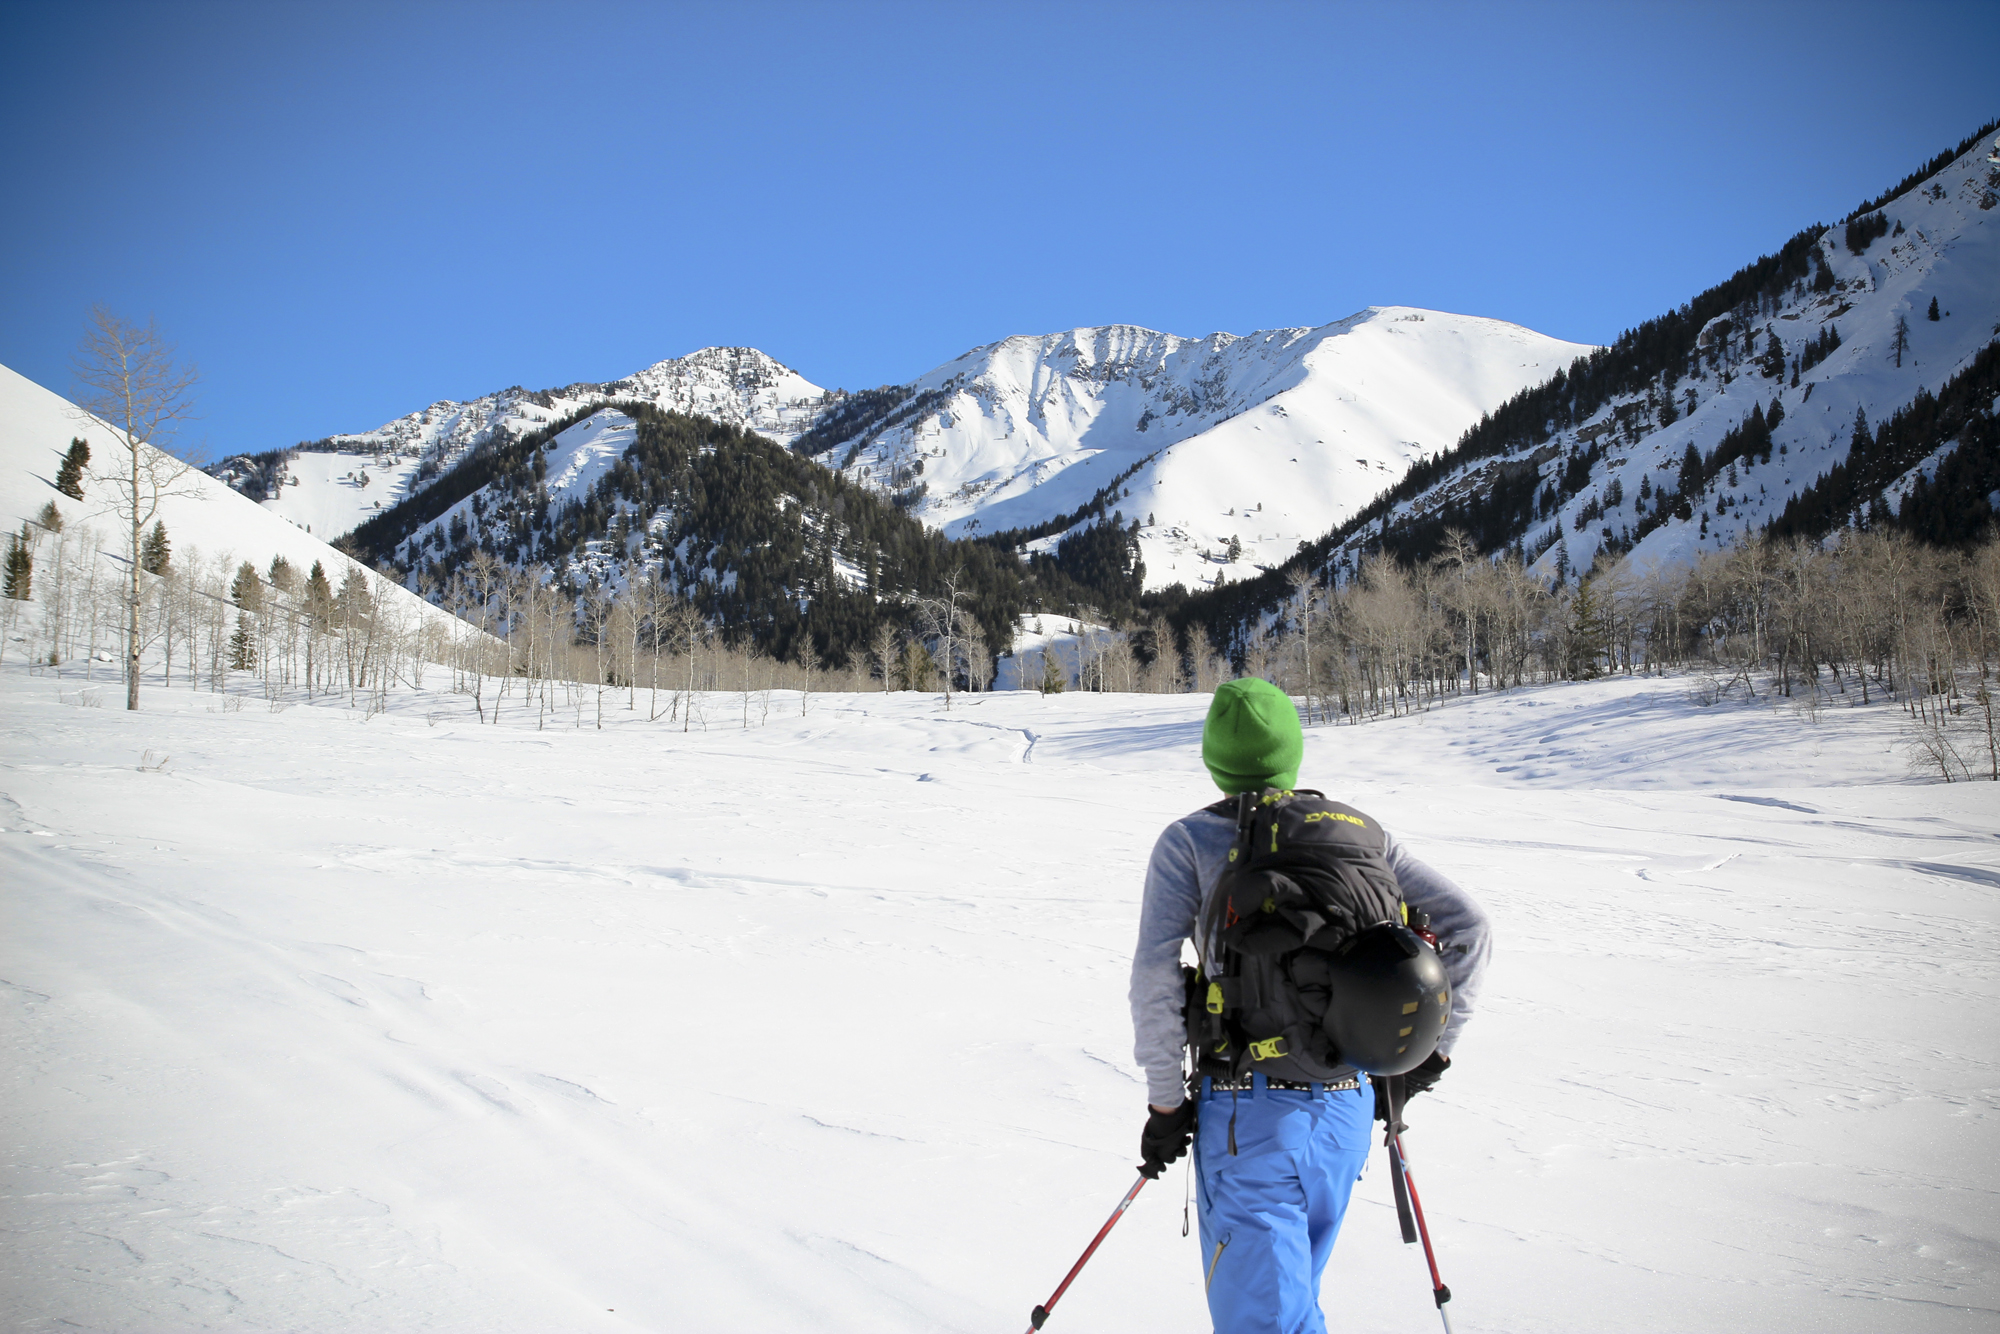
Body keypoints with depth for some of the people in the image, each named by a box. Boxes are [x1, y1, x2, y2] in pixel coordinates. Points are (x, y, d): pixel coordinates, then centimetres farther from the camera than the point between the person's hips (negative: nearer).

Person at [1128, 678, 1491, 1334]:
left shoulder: (1189, 841, -3)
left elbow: (1156, 979, -10)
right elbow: (1469, 929, 5)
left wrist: (1165, 1105, -1)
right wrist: (1431, 1046, 12)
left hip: (1250, 1113, -5)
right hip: (1349, 1110, 5)